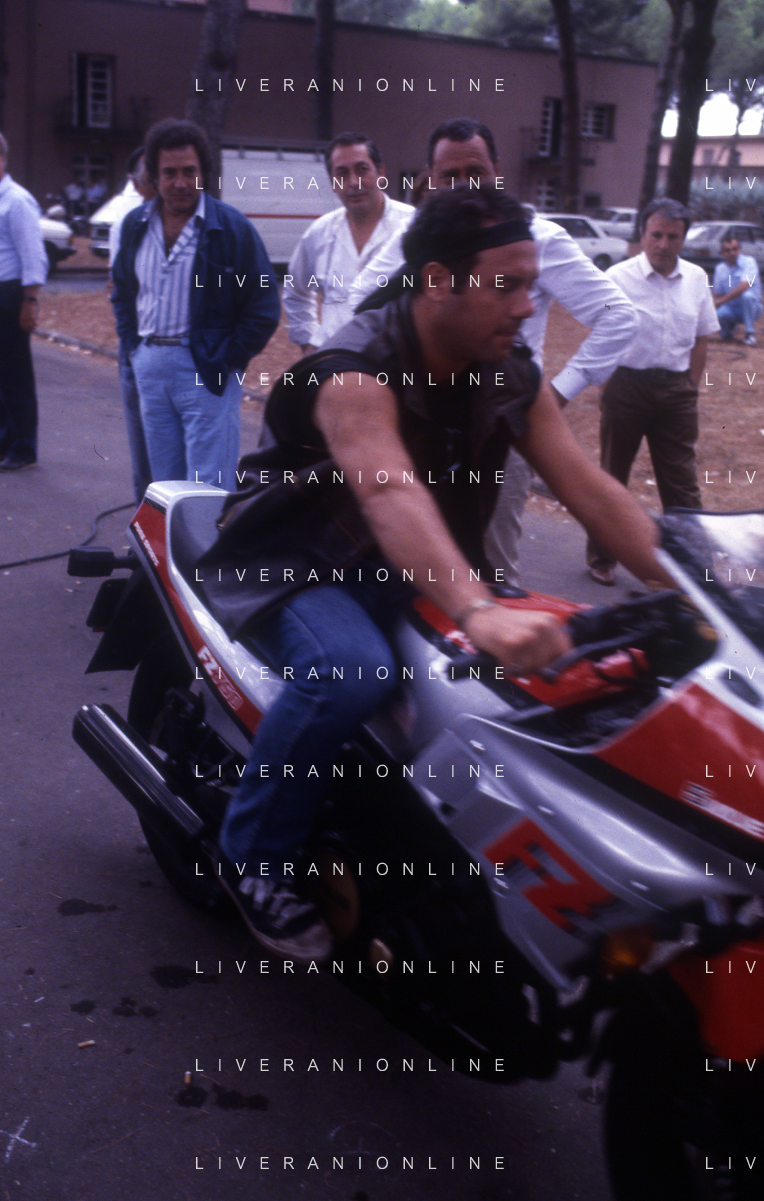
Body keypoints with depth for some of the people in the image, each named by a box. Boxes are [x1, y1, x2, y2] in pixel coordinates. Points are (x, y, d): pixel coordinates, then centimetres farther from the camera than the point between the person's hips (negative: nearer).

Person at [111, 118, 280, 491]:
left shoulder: (231, 227, -7)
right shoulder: (136, 225, 9)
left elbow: (263, 306, -5)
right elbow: (122, 290, 24)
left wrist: (228, 359, -9)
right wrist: (133, 344, 12)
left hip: (206, 368, -5)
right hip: (149, 366, 6)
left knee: (209, 489, -7)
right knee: (164, 483, 13)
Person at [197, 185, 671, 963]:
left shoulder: (512, 379, -3)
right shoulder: (354, 373, -27)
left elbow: (590, 490, -9)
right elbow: (391, 495, -45)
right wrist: (480, 613, -61)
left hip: (422, 573, 7)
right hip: (294, 570, -7)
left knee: (552, 652, -4)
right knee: (352, 671, -37)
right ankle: (252, 855, -13)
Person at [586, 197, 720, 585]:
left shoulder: (696, 279, 4)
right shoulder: (619, 277, -7)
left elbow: (701, 338, 11)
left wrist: (690, 388, 6)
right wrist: (611, 387, -4)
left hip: (676, 389, 3)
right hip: (628, 383, -2)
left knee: (682, 482, 4)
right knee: (611, 477, 10)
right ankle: (601, 557, 23)